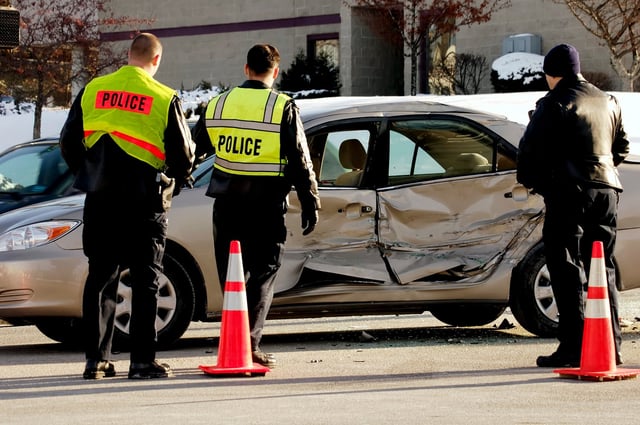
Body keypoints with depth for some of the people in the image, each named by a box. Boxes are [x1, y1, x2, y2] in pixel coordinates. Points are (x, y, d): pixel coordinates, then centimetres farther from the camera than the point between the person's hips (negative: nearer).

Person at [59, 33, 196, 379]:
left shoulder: (92, 90, 3)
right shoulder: (164, 99, -7)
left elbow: (69, 143, 7)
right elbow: (183, 156, -3)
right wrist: (171, 185, 16)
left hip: (100, 201, 3)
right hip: (145, 203, -3)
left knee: (100, 278, 10)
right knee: (145, 281, 4)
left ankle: (96, 359, 9)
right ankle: (143, 361, 1)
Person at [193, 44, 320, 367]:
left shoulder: (217, 105, 6)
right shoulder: (284, 108, -6)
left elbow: (194, 149, 19)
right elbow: (300, 161, -6)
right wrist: (310, 203, 1)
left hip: (226, 204, 3)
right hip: (266, 205, -3)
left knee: (231, 273, 12)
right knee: (262, 275, 2)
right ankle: (250, 343, -8)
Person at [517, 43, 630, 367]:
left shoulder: (555, 103, -9)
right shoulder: (608, 102, 15)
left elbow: (531, 148, -10)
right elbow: (621, 147, 23)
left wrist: (529, 180, 7)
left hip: (569, 194, -7)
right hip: (607, 190, 7)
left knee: (568, 271, -4)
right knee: (604, 270, 13)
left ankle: (573, 348, -9)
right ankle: (611, 347, 11)